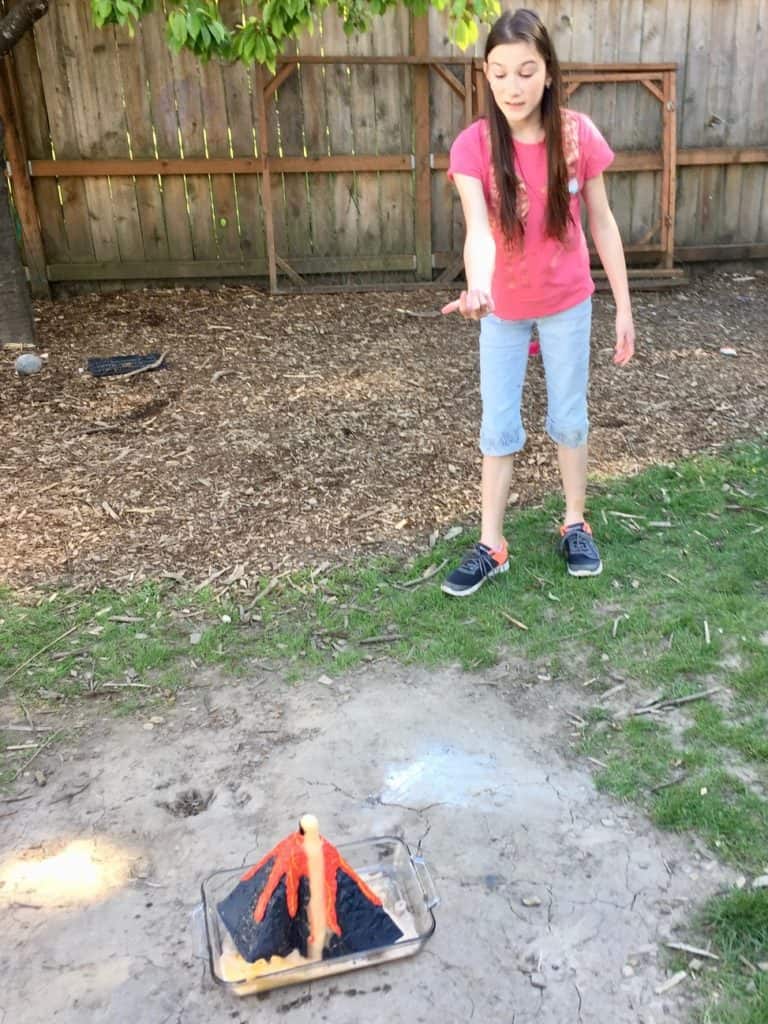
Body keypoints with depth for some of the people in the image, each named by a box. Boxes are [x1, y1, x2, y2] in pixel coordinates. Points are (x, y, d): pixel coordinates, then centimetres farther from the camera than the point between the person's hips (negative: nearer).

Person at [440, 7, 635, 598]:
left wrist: (624, 306, -5)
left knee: (569, 419, 13)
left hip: (568, 304, 1)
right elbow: (478, 229, -31)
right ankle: (491, 546, 19)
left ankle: (575, 524, 33)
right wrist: (477, 289, -52)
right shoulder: (474, 145, -17)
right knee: (499, 429, 6)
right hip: (504, 309, 0)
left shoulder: (578, 134, -14)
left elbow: (602, 222, -5)